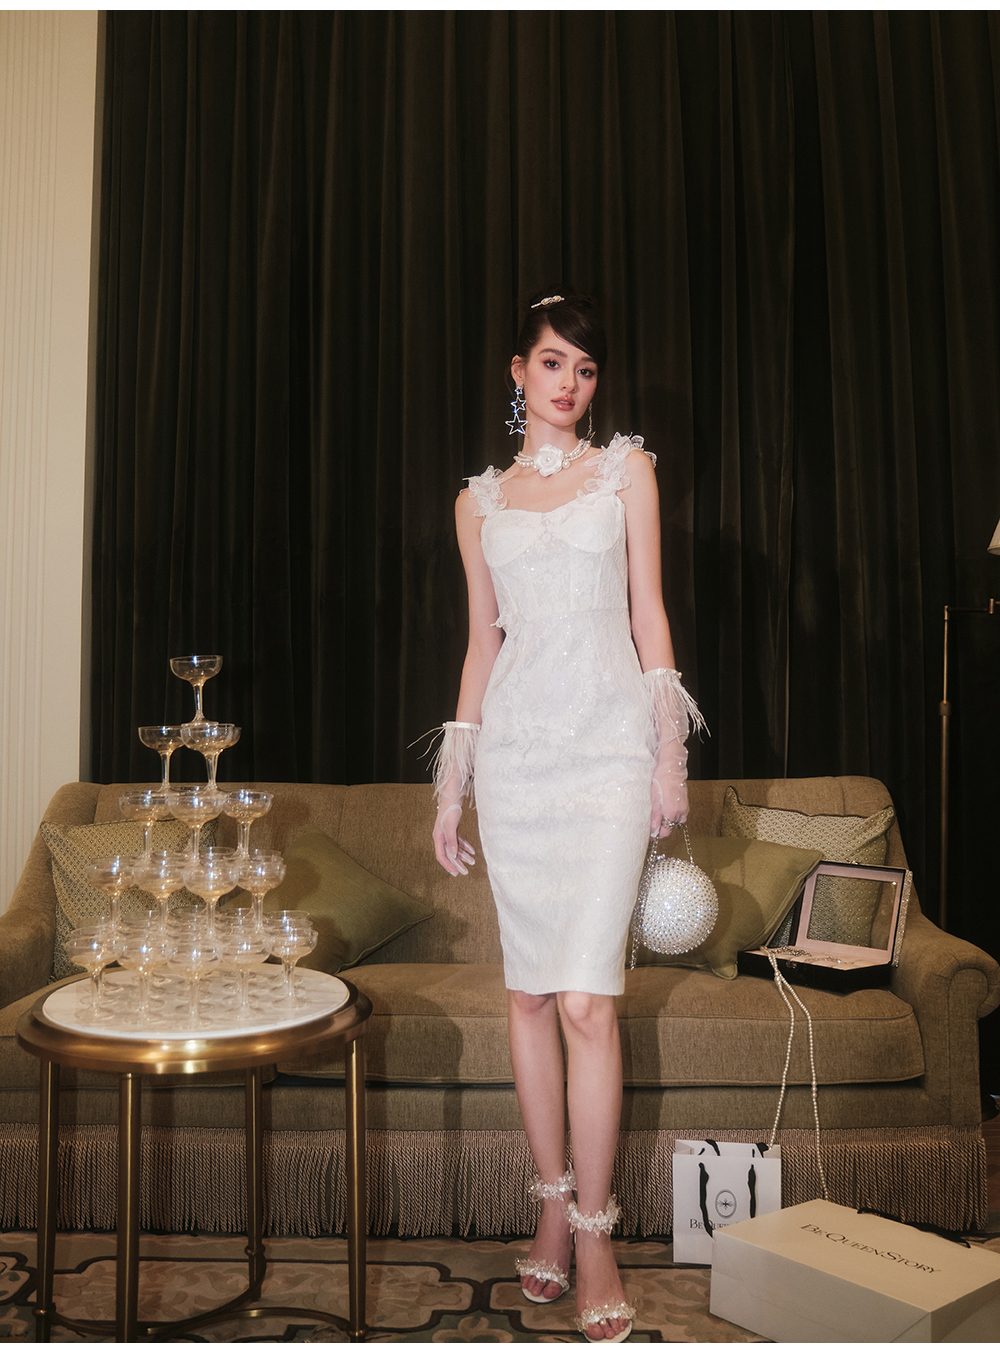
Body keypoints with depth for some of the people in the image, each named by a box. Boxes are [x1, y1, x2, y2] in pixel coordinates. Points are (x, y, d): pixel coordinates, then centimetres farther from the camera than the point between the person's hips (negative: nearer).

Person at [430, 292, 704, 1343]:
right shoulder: (480, 501, 14)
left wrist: (670, 747, -2)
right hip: (514, 748, 3)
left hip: (606, 744, -2)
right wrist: (451, 783, 10)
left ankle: (592, 1235, 4)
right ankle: (553, 1206, 21)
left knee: (585, 997, -9)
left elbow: (648, 612, 6)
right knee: (527, 990, 6)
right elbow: (482, 643, 14)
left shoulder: (625, 468, 10)